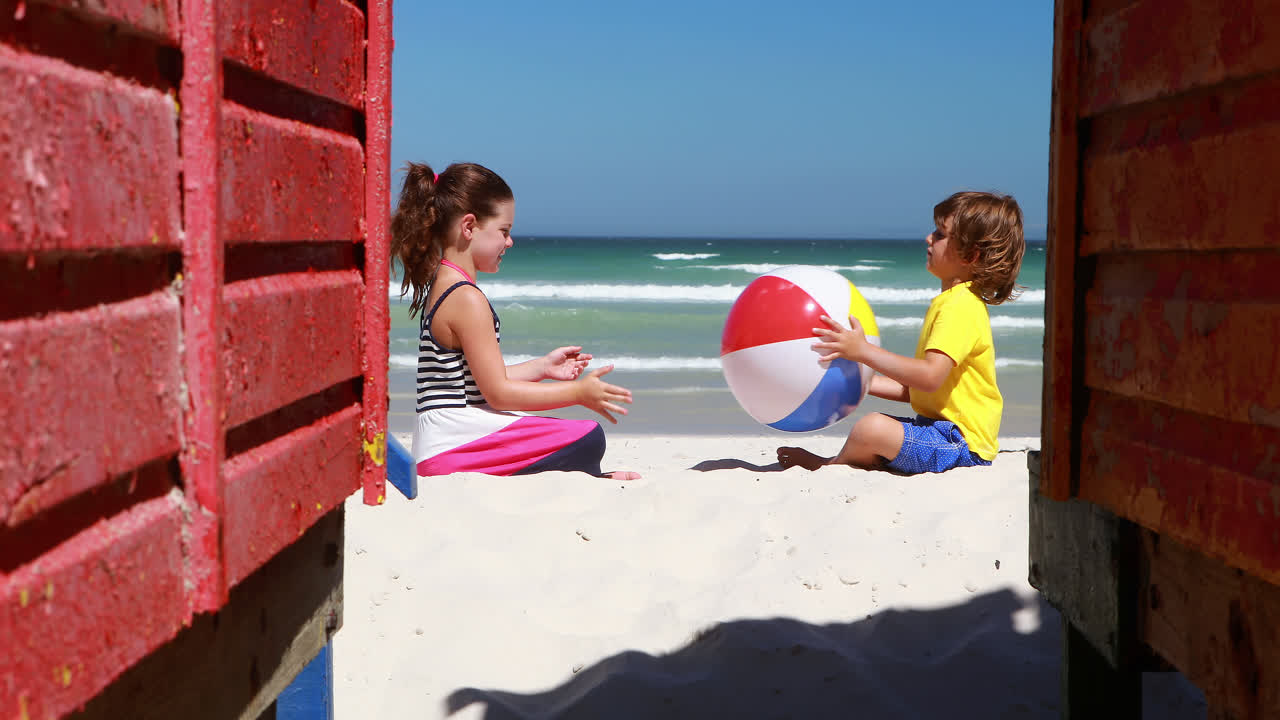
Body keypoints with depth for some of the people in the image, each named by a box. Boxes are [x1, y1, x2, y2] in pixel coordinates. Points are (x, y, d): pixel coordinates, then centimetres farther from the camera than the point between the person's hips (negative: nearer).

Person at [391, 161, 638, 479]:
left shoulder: (439, 288, 14)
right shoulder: (467, 299, -18)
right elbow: (498, 392, -18)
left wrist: (542, 367, 20)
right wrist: (578, 392, -12)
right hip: (455, 448, -11)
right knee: (588, 439, -18)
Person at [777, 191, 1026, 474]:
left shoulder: (961, 305, -16)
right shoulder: (949, 302, 19)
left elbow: (930, 377, -29)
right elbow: (911, 389, 18)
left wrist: (863, 350, -27)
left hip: (961, 442, -12)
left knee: (872, 428, -26)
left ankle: (826, 467, -2)